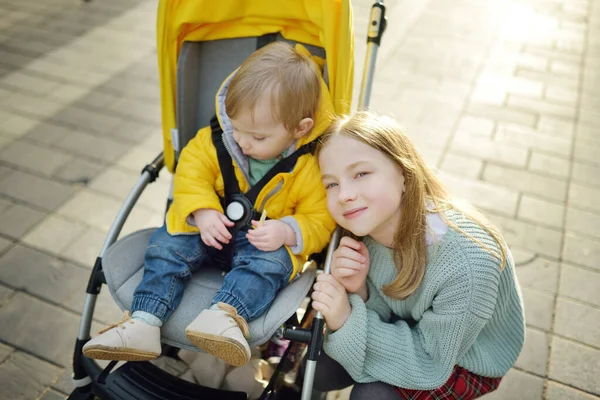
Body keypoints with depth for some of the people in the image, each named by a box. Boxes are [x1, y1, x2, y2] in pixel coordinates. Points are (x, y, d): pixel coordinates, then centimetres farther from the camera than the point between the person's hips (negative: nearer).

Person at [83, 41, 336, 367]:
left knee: (269, 262, -34)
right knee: (167, 245, -19)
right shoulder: (217, 139, -9)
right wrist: (202, 212, -23)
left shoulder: (314, 168, -17)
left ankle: (226, 313, -53)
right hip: (211, 225, 3)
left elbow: (320, 220, -12)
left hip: (267, 239, -2)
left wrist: (286, 231, -33)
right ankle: (143, 323, -26)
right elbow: (192, 170, -5)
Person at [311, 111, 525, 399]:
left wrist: (349, 321, -36)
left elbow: (428, 364, -25)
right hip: (411, 327, 5)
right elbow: (381, 312, -10)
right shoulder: (366, 226, -21)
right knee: (320, 369, -3)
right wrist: (357, 292, -32)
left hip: (468, 361, -5)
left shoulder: (466, 264, -38)